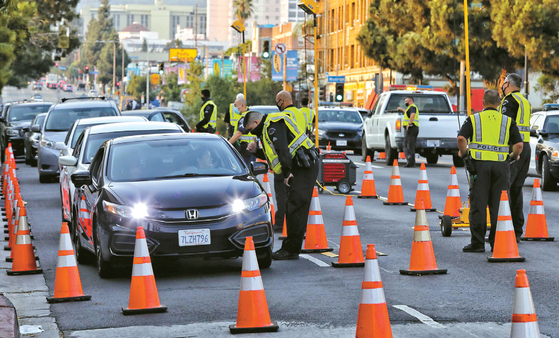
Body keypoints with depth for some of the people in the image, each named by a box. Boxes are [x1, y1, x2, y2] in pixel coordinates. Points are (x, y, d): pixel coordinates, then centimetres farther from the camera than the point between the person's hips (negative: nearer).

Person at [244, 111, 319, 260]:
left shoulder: (273, 125, -10)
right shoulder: (268, 128, 23)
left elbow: (283, 149, -21)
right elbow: (274, 155, 28)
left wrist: (286, 172, -21)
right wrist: (257, 151, 17)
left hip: (304, 167, -11)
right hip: (299, 169, 11)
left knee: (295, 209, -11)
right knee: (292, 209, 12)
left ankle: (291, 250, -12)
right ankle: (289, 247, 16)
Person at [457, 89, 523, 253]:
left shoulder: (473, 119, 6)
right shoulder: (508, 121, 9)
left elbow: (461, 138, -9)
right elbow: (519, 144, -1)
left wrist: (463, 153, 8)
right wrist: (514, 156, 18)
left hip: (479, 165, -1)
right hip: (501, 165, 1)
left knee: (478, 204, 1)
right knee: (498, 205, 5)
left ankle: (477, 242, 1)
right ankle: (497, 243, 5)